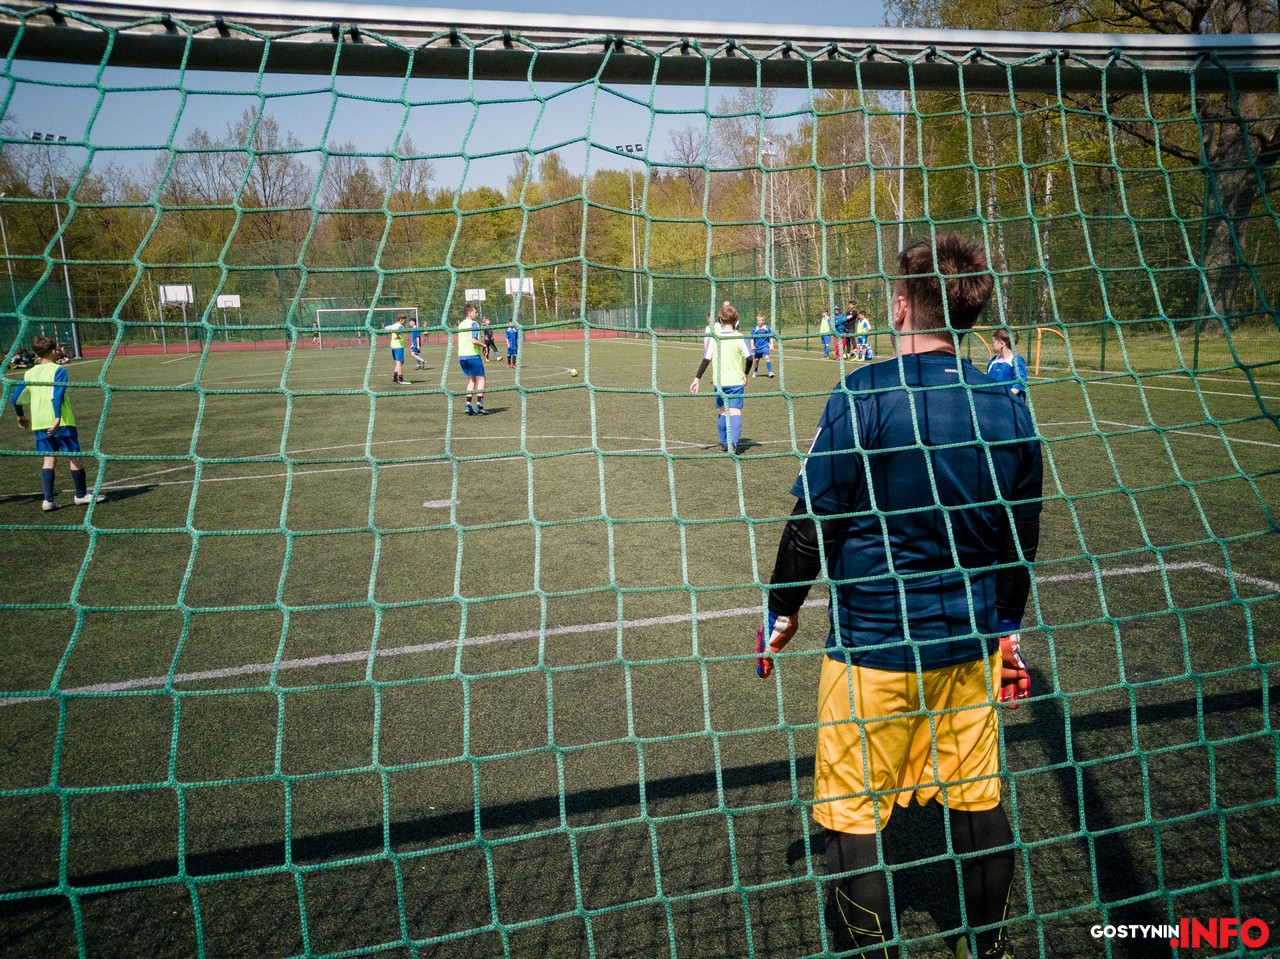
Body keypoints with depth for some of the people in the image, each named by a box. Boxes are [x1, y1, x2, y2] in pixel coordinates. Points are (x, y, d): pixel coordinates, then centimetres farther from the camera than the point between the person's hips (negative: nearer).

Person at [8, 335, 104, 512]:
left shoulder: (29, 374, 11)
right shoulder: (58, 370, -6)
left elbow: (14, 398, 13)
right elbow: (57, 396, -20)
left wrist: (21, 416, 29)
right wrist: (57, 418, -26)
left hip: (39, 423, 5)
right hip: (62, 422, -5)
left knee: (49, 458, 7)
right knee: (74, 456, 5)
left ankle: (48, 499, 0)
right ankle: (81, 495, 11)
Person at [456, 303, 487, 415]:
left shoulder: (461, 324, 15)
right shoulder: (474, 324, -10)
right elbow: (474, 341, -22)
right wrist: (484, 345, -6)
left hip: (461, 355, 8)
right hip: (472, 355, -8)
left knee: (471, 380, 15)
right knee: (481, 379, 2)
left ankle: (468, 406, 5)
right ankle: (479, 406, -4)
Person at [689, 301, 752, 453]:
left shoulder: (714, 337, -2)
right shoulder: (740, 338, -6)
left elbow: (706, 360, -6)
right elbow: (749, 358, -12)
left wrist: (697, 378, -3)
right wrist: (745, 374, 5)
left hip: (719, 381, 2)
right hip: (736, 381, -2)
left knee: (722, 411, 16)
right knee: (735, 412, -3)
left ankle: (724, 443, 23)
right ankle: (733, 442, -21)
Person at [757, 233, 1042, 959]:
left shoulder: (864, 396, -15)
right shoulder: (1008, 409, 1)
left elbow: (814, 520, -11)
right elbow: (1021, 542, 10)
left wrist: (783, 608, 4)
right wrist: (1007, 629, 23)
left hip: (874, 643, -5)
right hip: (971, 642, 6)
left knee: (855, 816, 7)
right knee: (978, 801, 18)